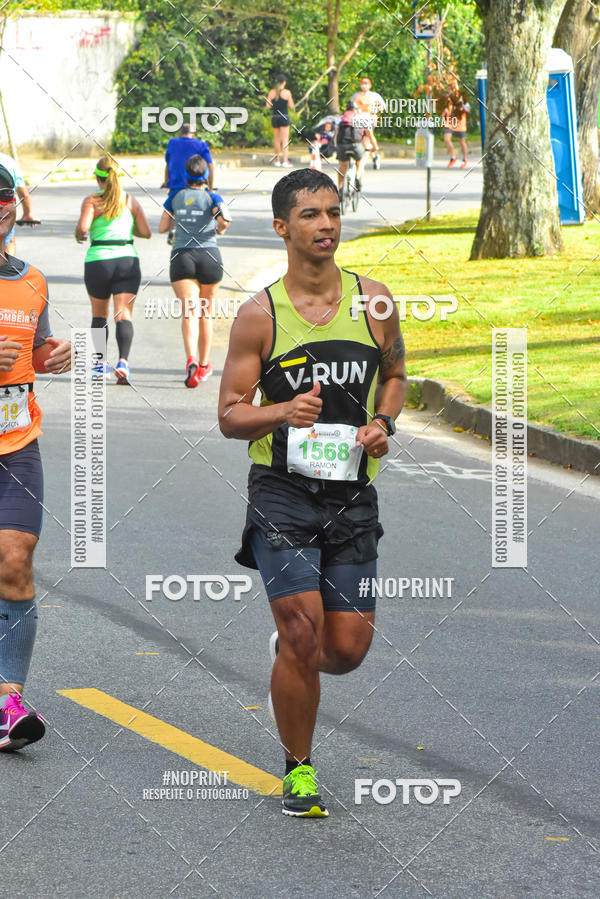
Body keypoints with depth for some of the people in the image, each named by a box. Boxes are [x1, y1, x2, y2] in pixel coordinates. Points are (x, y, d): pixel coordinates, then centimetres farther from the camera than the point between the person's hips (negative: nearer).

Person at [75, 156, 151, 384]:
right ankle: (123, 361, -24)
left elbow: (83, 227, -18)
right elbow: (146, 232, 8)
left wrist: (79, 235, 4)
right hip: (127, 260, 1)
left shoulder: (92, 201, -3)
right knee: (124, 314, -4)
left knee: (99, 314, 18)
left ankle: (101, 362, 15)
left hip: (98, 262, -1)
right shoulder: (130, 200, 7)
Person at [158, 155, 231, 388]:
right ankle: (204, 365, 24)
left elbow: (162, 227, 10)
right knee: (205, 312, 16)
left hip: (181, 256, 0)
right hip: (209, 255, 0)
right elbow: (225, 220, -16)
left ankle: (191, 359, -33)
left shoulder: (175, 198, 8)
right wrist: (220, 228, 6)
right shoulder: (212, 198, 0)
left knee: (189, 311, -10)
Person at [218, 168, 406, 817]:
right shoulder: (260, 314, -4)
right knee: (303, 632, -13)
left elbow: (394, 373, 21)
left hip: (352, 493, 3)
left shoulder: (373, 301, 4)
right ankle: (298, 770, 6)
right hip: (282, 492, -3)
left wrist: (383, 423, 1)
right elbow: (229, 415, 0)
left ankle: (290, 655, 37)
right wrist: (283, 413, -20)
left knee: (348, 648, 0)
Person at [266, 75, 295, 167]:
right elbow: (292, 106, -4)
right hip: (284, 117, -3)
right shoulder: (287, 92, -8)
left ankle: (277, 160, 20)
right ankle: (285, 161, -11)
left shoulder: (271, 92, 0)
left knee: (276, 139, 14)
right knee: (285, 140, -4)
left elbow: (268, 106, 0)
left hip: (274, 117, 3)